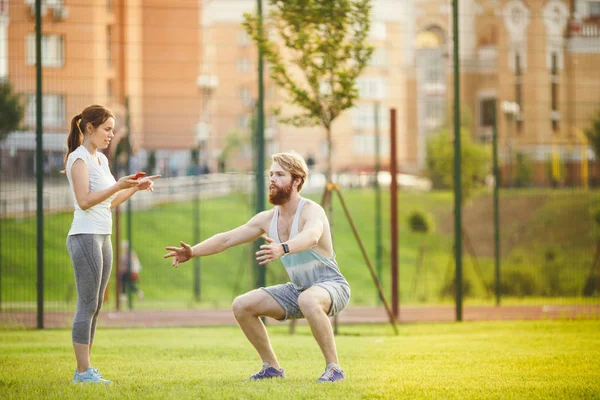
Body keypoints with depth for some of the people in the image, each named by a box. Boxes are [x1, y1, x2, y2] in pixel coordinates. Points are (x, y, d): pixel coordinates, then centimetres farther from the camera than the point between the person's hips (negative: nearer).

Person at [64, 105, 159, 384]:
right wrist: (118, 185, -21)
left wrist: (136, 187, 11)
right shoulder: (79, 158, -9)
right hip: (85, 236, -9)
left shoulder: (101, 159, 17)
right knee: (88, 305, -9)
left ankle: (85, 369, 11)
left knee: (95, 305, 8)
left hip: (102, 238, 9)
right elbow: (84, 201, -18)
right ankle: (83, 371, -8)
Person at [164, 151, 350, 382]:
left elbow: (311, 236, -46)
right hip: (298, 289, 8)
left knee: (308, 300, -42)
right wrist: (193, 252, -15)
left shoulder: (311, 211, -22)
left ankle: (334, 368, -30)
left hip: (332, 286, -8)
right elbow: (227, 238, 1)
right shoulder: (267, 219, 0)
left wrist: (283, 249, -66)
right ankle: (271, 367, 9)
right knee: (241, 306, -5)